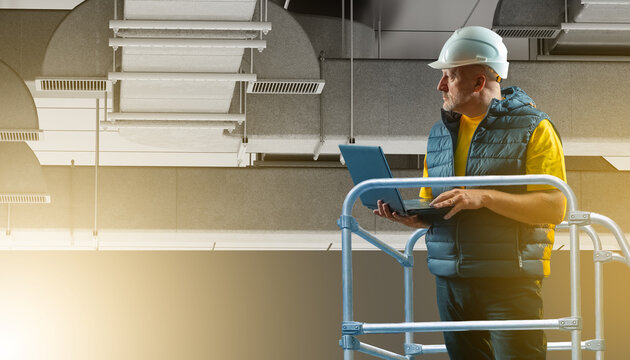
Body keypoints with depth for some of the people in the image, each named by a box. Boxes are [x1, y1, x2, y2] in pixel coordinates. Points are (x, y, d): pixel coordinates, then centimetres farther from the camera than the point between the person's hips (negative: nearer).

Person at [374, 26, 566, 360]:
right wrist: (409, 216, -1)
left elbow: (554, 208, -13)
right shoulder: (440, 132, 15)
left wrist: (485, 197, -21)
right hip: (450, 281, 6)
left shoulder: (533, 127, -4)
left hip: (510, 282, -6)